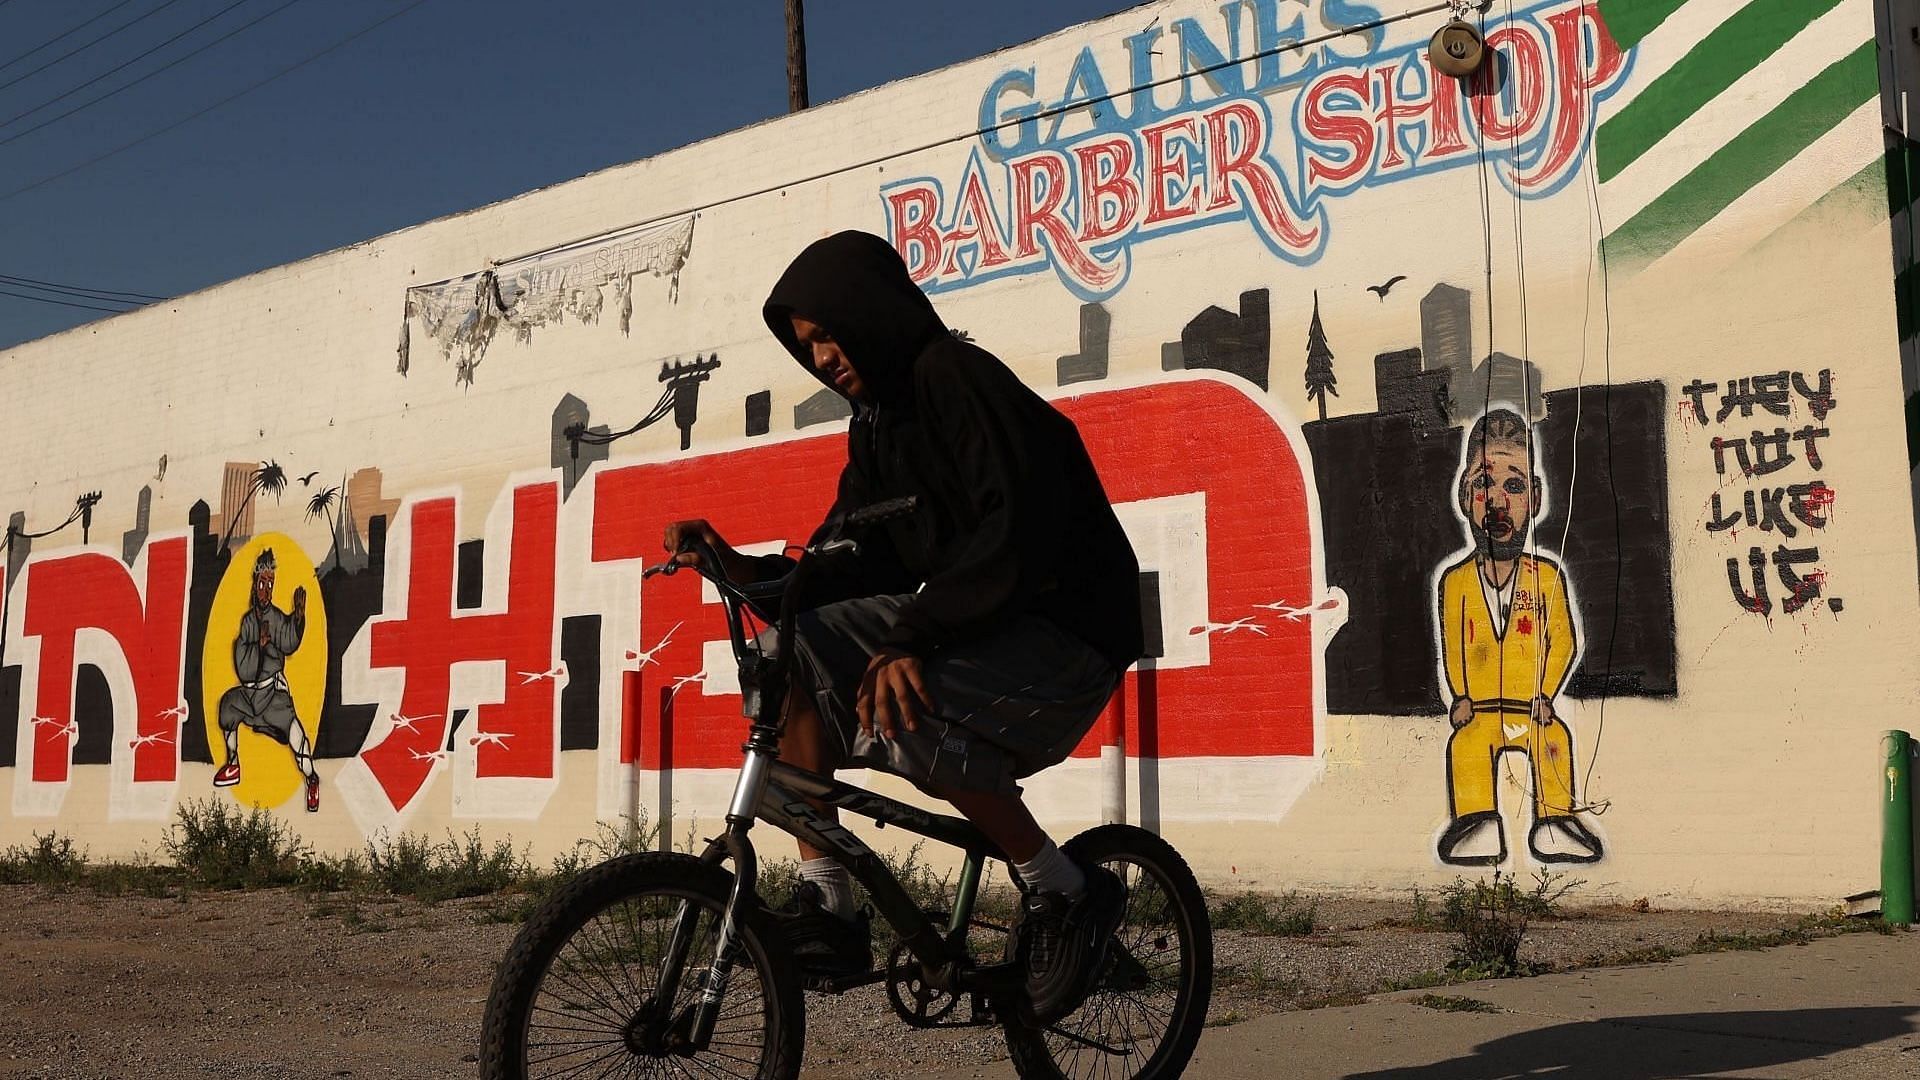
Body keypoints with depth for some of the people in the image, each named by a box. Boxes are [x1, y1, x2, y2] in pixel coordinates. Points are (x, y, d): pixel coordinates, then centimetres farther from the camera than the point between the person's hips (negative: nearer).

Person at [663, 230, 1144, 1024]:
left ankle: (1066, 892, -10)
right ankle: (826, 908, -6)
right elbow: (850, 560, 7)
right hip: (966, 623, 9)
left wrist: (912, 638, -34)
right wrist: (749, 571, -9)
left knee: (896, 715, -31)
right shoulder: (876, 416, 12)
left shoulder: (961, 378, -15)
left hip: (1066, 629, -9)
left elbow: (1019, 535, -28)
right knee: (794, 654, -6)